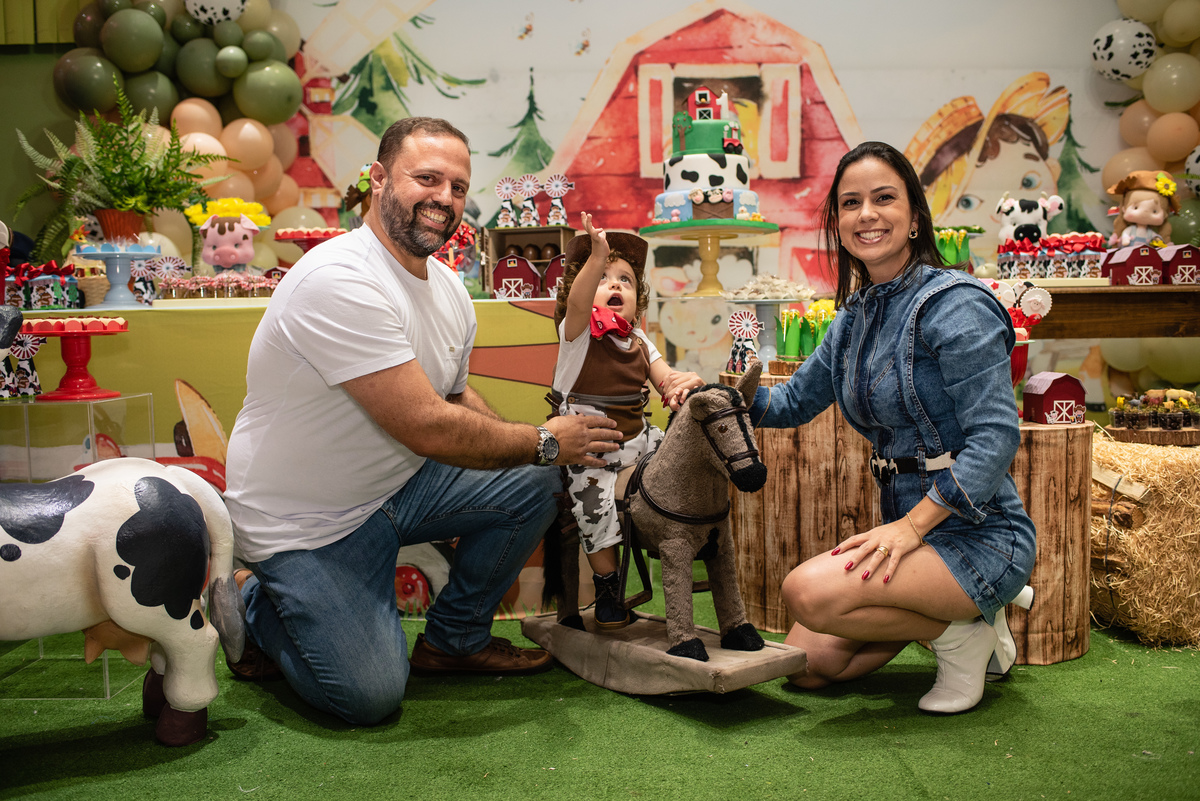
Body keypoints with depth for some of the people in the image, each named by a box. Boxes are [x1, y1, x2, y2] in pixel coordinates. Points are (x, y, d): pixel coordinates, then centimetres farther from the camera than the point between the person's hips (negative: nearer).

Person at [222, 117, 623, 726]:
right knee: (370, 696, -14)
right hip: (304, 525, -8)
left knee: (536, 486, -7)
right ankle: (256, 609, 16)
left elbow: (454, 395, 13)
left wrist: (541, 464, -3)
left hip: (398, 485, 8)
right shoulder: (340, 281, -27)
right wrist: (544, 442, -17)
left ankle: (453, 640, 13)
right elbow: (429, 427, -30)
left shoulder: (448, 288, 2)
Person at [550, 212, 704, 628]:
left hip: (636, 440, 6)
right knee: (595, 503, -21)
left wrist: (686, 381, -20)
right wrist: (597, 258, -48)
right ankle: (607, 587, 3)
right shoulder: (578, 332, -9)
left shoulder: (639, 342, 10)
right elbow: (576, 302, -31)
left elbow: (666, 378, 6)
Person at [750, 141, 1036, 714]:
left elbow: (996, 436, -21)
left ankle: (962, 634, -3)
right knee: (807, 663, 9)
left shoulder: (954, 304, -15)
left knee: (810, 591, -28)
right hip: (909, 529, 8)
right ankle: (955, 613, 20)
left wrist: (913, 524, -25)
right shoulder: (854, 318, 9)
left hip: (979, 534, -8)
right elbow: (792, 403, 18)